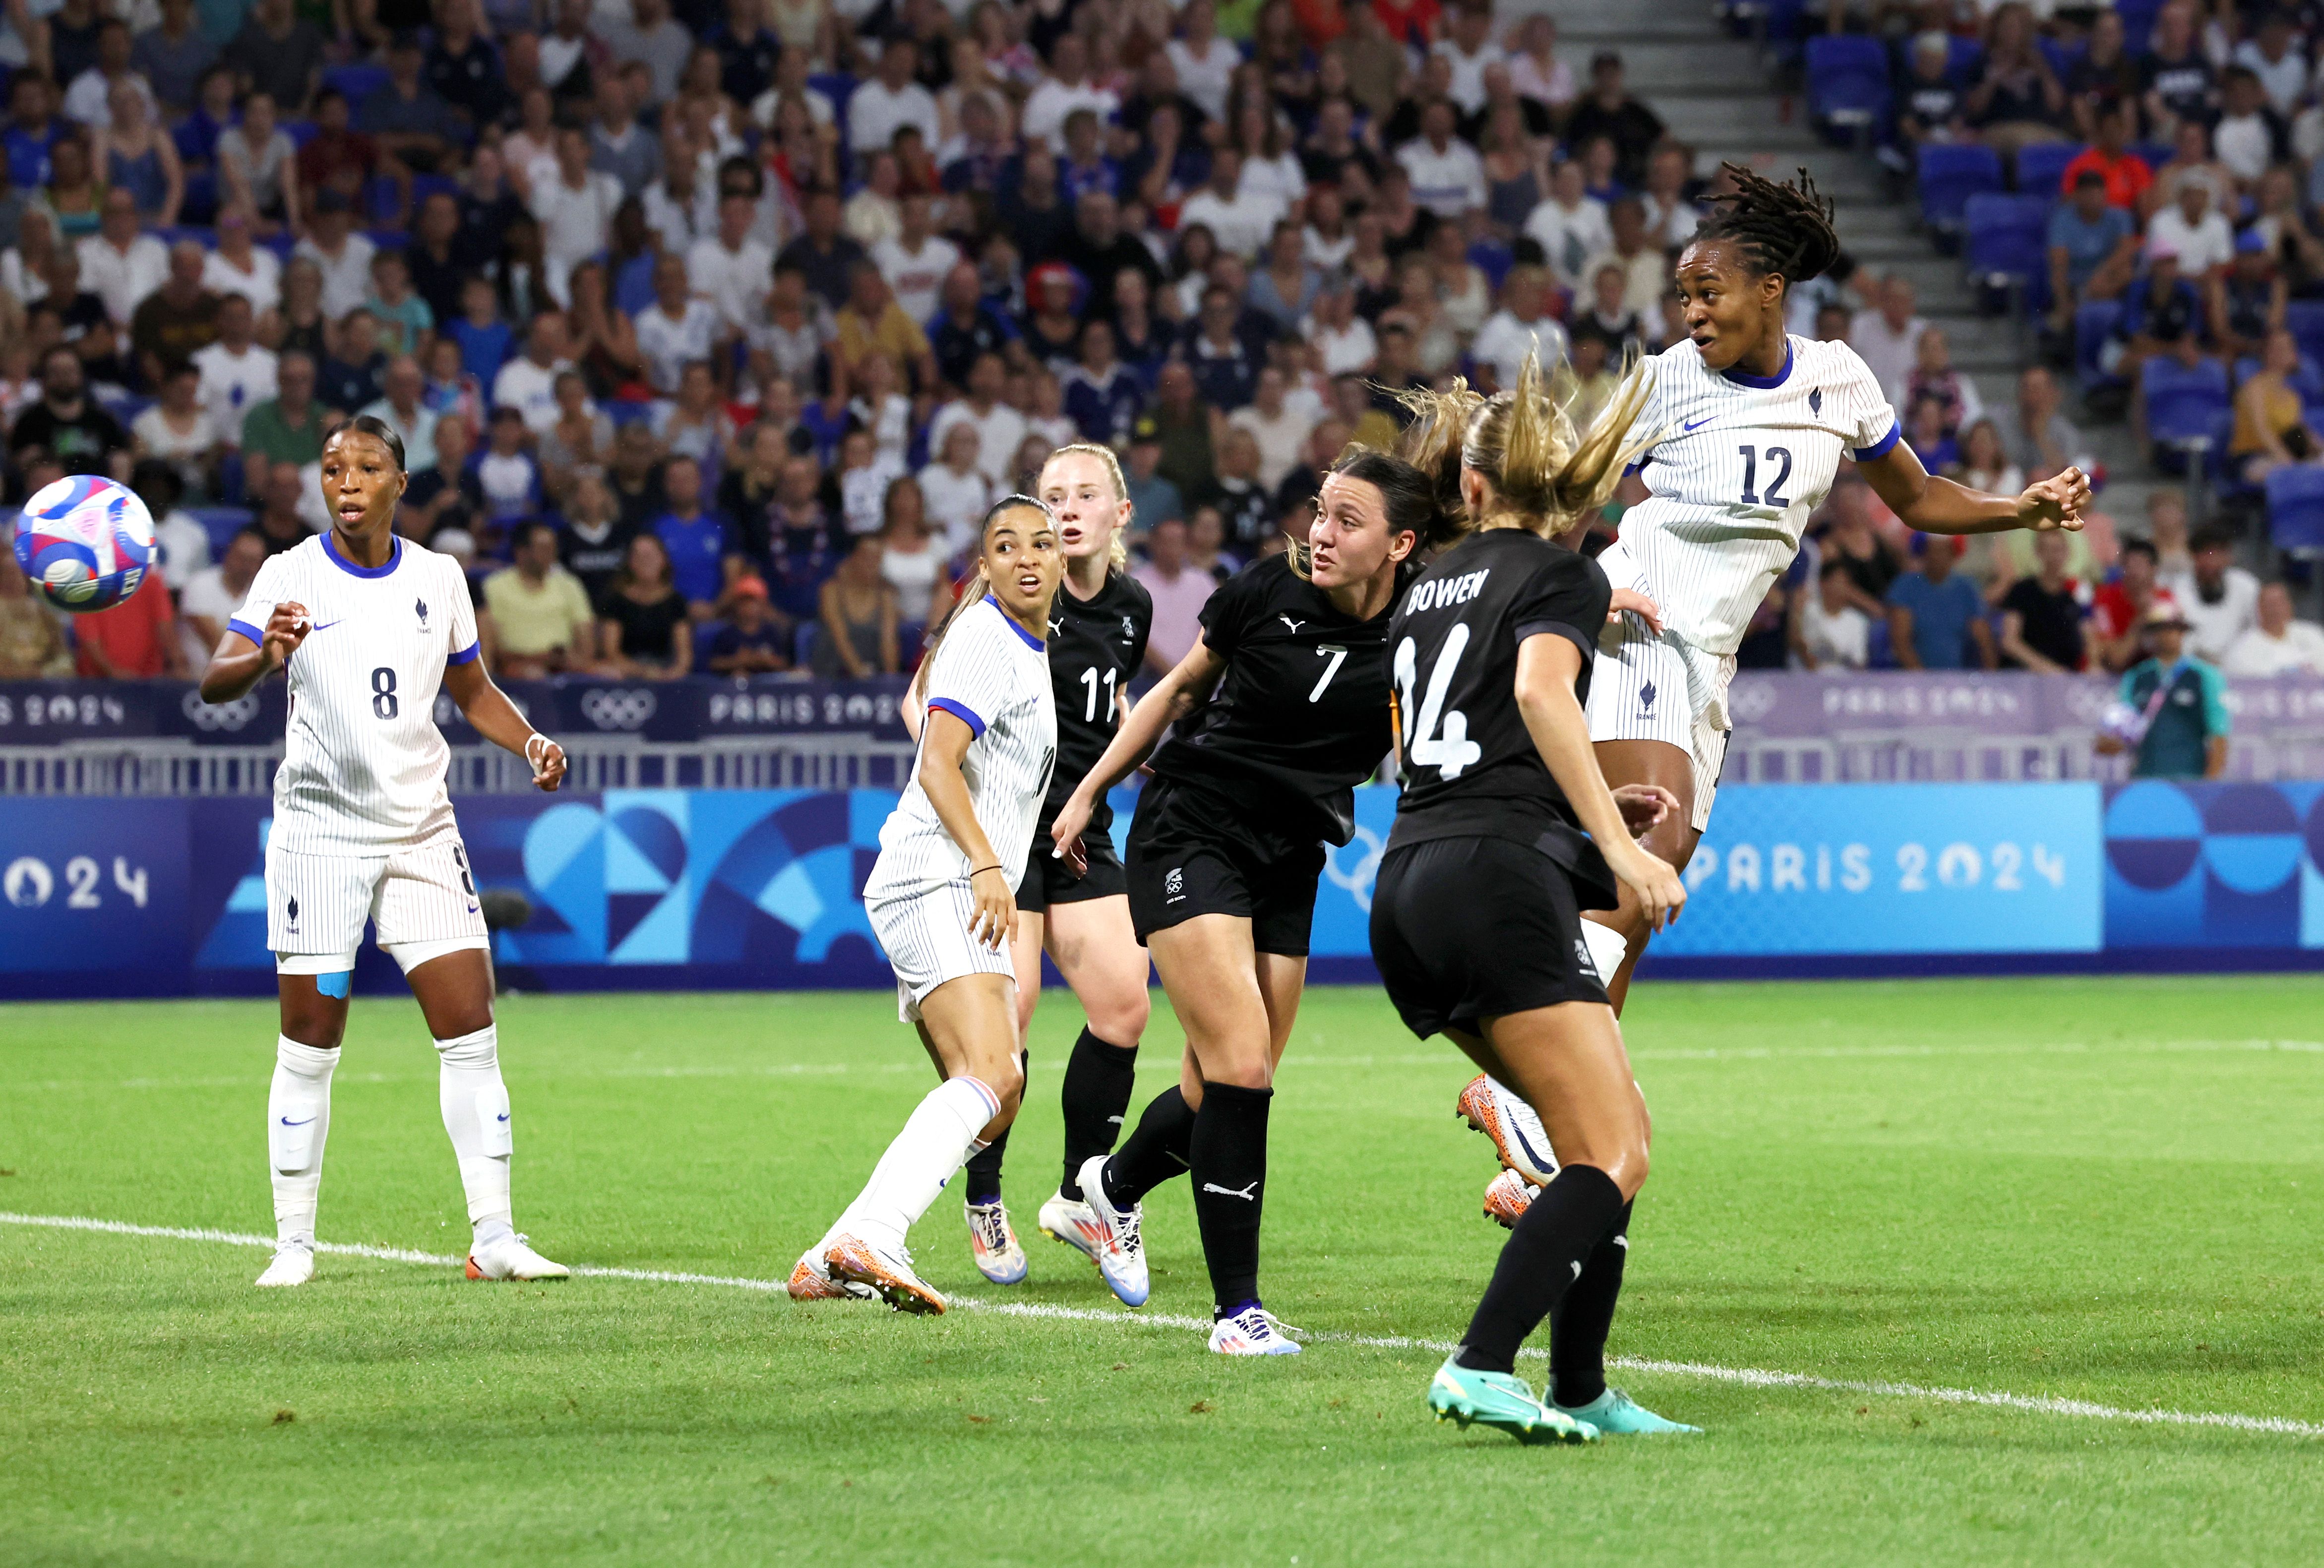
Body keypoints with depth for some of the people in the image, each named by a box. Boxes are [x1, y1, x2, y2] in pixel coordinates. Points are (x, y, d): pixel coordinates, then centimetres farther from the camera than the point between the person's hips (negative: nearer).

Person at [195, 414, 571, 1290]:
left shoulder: (438, 578, 6)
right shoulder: (293, 575, -5)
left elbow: (472, 691, 20)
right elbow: (214, 683, -18)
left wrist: (530, 742, 1)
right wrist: (264, 658, -40)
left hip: (421, 829, 3)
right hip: (320, 830, -3)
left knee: (471, 1032, -4)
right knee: (310, 1045, -1)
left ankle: (493, 1237, -1)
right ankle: (293, 1243, 8)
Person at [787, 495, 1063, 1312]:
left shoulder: (1030, 648, 22)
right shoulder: (986, 640, -8)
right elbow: (937, 765, -19)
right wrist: (988, 865, -28)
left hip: (962, 892, 10)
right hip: (937, 880, -10)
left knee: (994, 1100, 7)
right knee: (990, 1076, -27)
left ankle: (835, 1260, 0)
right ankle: (866, 1238, -44)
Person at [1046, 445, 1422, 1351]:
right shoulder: (1269, 592, -10)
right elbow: (1181, 690, 6)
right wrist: (1089, 791, 11)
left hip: (1288, 867, 3)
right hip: (1189, 835, -3)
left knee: (1222, 1096, 6)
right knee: (1242, 1068, -17)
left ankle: (1115, 1186, 41)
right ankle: (1236, 1309, -10)